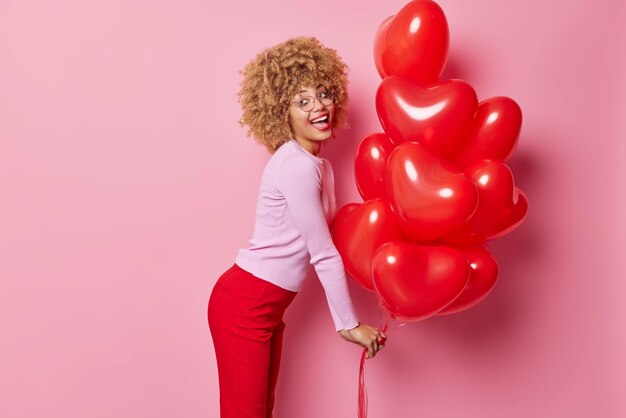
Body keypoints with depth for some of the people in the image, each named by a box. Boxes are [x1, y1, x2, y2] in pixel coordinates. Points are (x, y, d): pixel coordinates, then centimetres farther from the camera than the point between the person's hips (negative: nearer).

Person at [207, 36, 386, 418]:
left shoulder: (318, 165, 10)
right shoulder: (296, 166, -19)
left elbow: (327, 240, 8)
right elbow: (323, 255, -17)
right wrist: (349, 325, -11)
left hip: (269, 307, 9)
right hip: (244, 304, -9)